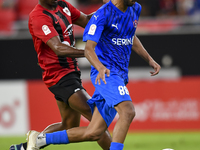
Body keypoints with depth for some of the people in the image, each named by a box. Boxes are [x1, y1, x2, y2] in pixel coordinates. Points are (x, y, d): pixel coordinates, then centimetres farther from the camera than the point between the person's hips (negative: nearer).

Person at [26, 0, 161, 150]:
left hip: (120, 75, 8)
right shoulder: (103, 14, -13)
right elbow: (89, 48, -20)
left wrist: (149, 59, 23)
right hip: (105, 73, -8)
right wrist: (100, 67, -39)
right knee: (128, 111, -30)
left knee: (94, 133, 2)